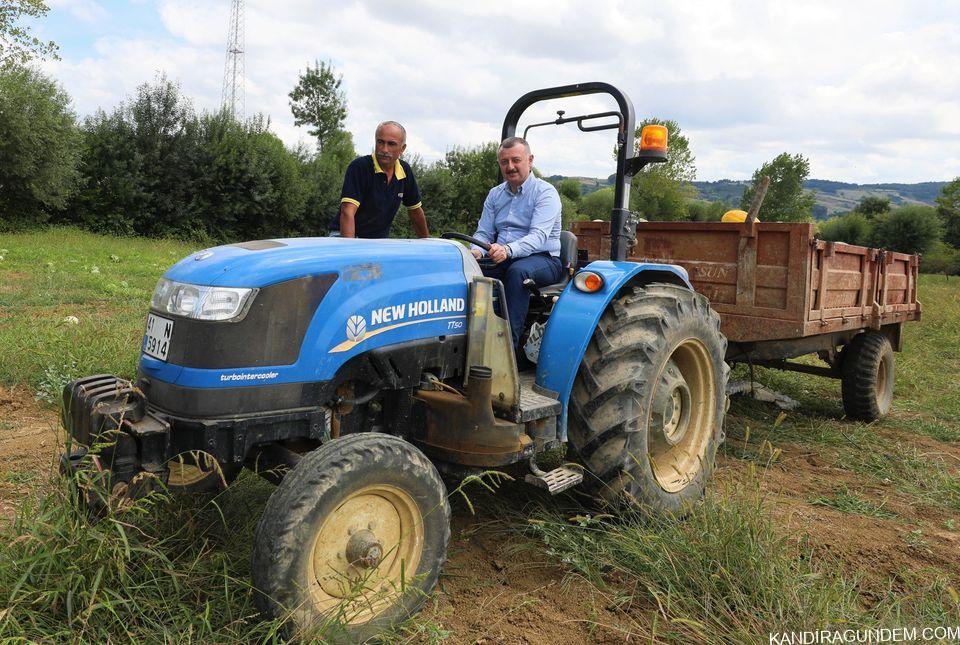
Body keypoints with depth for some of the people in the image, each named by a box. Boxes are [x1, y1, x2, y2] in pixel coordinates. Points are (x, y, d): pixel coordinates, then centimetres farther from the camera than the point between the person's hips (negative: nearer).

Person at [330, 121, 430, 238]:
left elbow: (416, 210, 15)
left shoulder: (405, 170, 3)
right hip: (346, 236, -7)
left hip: (380, 239, 7)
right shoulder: (358, 167, -15)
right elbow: (348, 212, -24)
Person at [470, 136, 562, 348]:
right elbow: (483, 233, 9)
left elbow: (538, 236, -21)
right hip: (502, 260, 5)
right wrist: (476, 251, -16)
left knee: (518, 270, -39)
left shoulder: (545, 192, -6)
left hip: (543, 259, -5)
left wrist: (508, 250, -40)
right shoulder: (495, 195, 14)